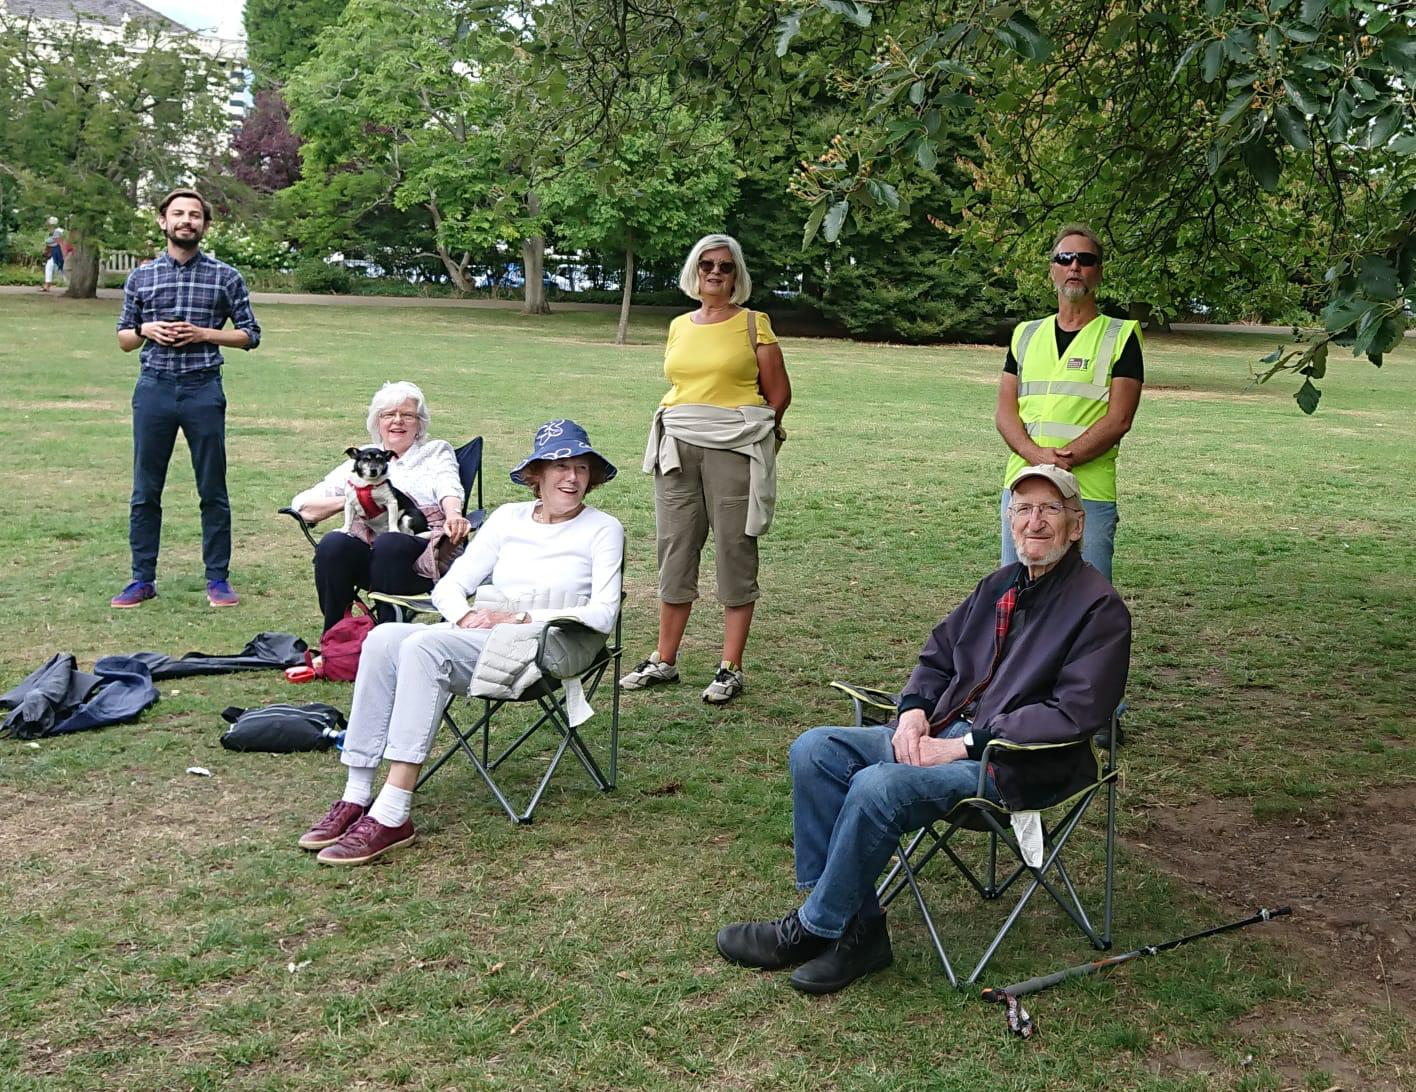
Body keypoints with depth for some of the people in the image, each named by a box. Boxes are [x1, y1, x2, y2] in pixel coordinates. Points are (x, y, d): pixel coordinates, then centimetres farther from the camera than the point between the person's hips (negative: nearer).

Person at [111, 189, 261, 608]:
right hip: (154, 388, 2)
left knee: (213, 490, 4)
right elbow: (123, 338, 15)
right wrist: (145, 329, -6)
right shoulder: (141, 276, 9)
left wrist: (202, 333, -9)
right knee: (145, 490, 5)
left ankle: (218, 579, 13)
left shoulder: (224, 276, 3)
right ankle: (142, 579, 14)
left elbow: (250, 334, 5)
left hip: (203, 389, -2)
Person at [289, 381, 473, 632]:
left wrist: (453, 515, -26)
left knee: (389, 543, -36)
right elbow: (302, 505, 16)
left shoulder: (436, 452, 23)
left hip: (425, 554, -2)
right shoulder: (362, 460, 26)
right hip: (368, 551, 2)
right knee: (333, 543, -30)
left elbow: (449, 488, -1)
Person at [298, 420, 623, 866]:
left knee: (423, 645, -32)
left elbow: (602, 615, -6)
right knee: (384, 638, -25)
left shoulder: (602, 530, 6)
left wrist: (520, 617, -13)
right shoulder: (509, 517, 19)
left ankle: (392, 816, -36)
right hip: (475, 641, 5)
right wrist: (466, 616, -7)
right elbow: (450, 585, 16)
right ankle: (356, 798, -25)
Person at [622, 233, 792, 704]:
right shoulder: (679, 326, 15)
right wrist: (681, 424, 12)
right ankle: (664, 661, 15)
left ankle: (730, 669, 3)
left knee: (735, 553, -2)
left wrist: (750, 434, 8)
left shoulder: (754, 324, 2)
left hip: (735, 448, -4)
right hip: (677, 448, 4)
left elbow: (779, 393, 4)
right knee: (675, 551, 6)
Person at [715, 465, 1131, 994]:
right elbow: (937, 657, 24)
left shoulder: (1099, 608, -7)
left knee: (879, 786, -31)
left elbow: (1074, 713, -18)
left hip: (1014, 762, -8)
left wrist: (967, 745, -19)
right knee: (815, 750, -10)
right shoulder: (1000, 585, 17)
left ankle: (815, 928, -11)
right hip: (943, 733, 8)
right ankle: (856, 925, -13)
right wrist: (913, 711, 0)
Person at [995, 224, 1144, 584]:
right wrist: (1037, 455, -12)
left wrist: (1065, 458, -17)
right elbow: (1005, 412, 7)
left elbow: (1118, 420, -5)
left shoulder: (1121, 336, 4)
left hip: (1089, 492, -4)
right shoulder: (1026, 334, 16)